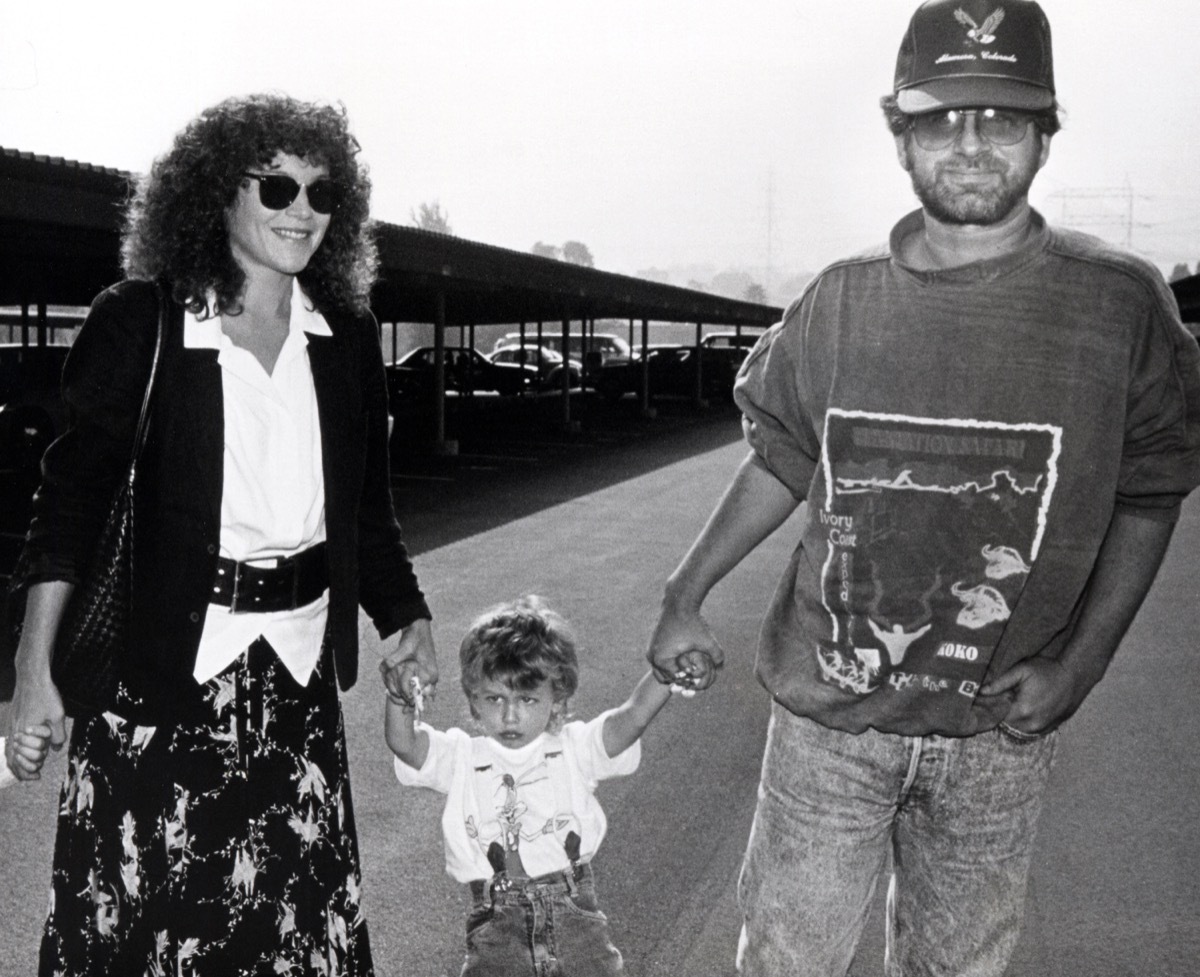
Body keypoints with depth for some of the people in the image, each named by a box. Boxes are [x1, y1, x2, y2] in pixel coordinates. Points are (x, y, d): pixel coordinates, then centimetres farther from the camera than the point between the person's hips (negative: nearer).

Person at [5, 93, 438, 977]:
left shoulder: (348, 338, 6)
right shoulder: (138, 323, -6)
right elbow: (72, 496, -6)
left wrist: (408, 617, 4)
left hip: (299, 670, 4)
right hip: (161, 664, -3)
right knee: (145, 906, 6)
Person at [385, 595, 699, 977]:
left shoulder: (573, 748, 8)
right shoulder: (461, 758, 8)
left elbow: (633, 716, -7)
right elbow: (403, 743, -9)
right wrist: (401, 698, -29)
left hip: (573, 909, 1)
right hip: (497, 923, -1)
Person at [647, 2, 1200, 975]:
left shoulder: (1118, 303, -7)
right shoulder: (840, 300, -2)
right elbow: (780, 464, 8)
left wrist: (1081, 662, -8)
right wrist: (683, 598, 4)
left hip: (998, 726, 0)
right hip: (827, 712, 1)